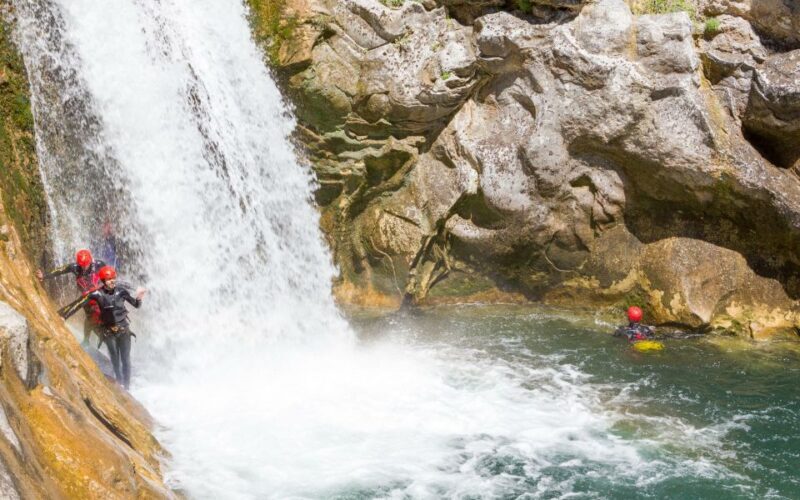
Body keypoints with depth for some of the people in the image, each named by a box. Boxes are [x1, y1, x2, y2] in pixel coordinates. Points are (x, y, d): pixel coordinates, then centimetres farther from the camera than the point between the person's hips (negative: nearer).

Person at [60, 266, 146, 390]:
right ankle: (119, 383, 22)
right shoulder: (97, 294, -12)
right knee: (115, 359, 9)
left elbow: (136, 305, -1)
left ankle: (127, 385, 12)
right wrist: (64, 316, -13)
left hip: (124, 329, 0)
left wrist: (139, 298, -22)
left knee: (125, 359, 3)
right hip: (109, 331, 0)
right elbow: (79, 305, -10)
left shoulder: (121, 291, -9)